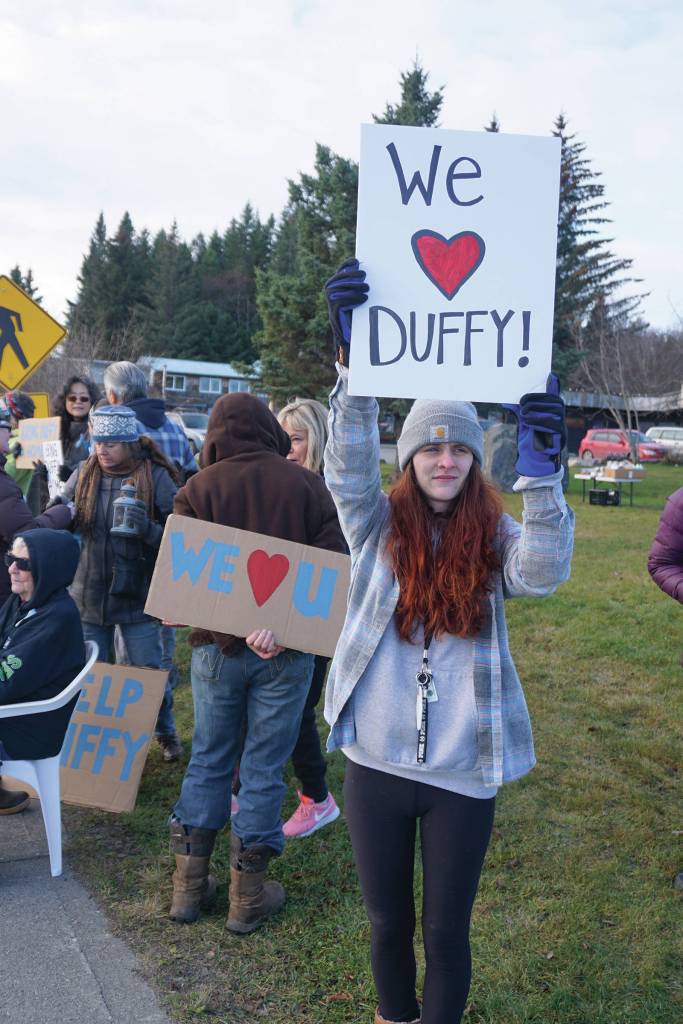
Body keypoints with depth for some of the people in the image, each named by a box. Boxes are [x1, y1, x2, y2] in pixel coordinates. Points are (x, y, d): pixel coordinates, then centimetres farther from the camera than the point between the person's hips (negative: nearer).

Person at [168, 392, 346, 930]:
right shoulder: (306, 484, -2)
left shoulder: (198, 488, -3)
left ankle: (190, 883, 23)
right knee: (264, 766, 9)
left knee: (208, 759, 16)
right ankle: (249, 893, 18)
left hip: (217, 645, 1)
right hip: (287, 652, 0)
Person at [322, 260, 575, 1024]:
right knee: (387, 921, 19)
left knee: (446, 932, 12)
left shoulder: (496, 539, -1)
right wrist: (352, 361, -33)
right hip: (377, 762, 1)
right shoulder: (376, 526, -2)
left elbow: (543, 573, -21)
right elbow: (348, 467, -19)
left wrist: (541, 477, -37)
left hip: (464, 772, -1)